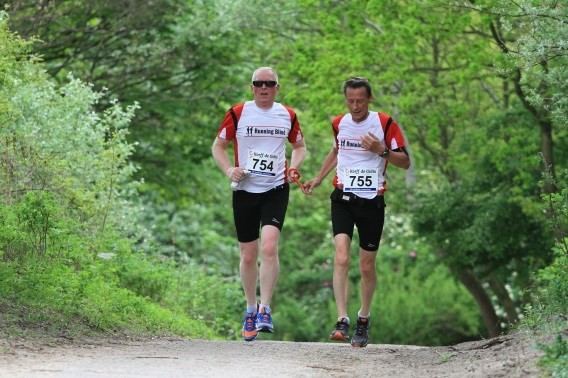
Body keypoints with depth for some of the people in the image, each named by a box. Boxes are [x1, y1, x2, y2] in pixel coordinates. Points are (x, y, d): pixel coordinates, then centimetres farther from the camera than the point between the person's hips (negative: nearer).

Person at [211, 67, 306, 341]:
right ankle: (250, 310, 24)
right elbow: (218, 146, 8)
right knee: (248, 255, 5)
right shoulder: (238, 113, 1)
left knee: (269, 246, -20)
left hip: (276, 190, 0)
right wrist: (229, 170, -10)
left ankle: (265, 310, -16)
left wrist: (294, 168, 1)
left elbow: (299, 146, 21)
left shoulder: (288, 115, 7)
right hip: (244, 191, 0)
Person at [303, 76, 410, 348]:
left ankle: (363, 319, 28)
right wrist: (318, 179, 26)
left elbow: (405, 162, -3)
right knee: (341, 258, -18)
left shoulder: (385, 123, -4)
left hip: (372, 201, -2)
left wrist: (382, 150, -19)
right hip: (343, 199, 2)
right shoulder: (339, 123, 8)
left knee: (367, 266, 6)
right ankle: (342, 321, -22)